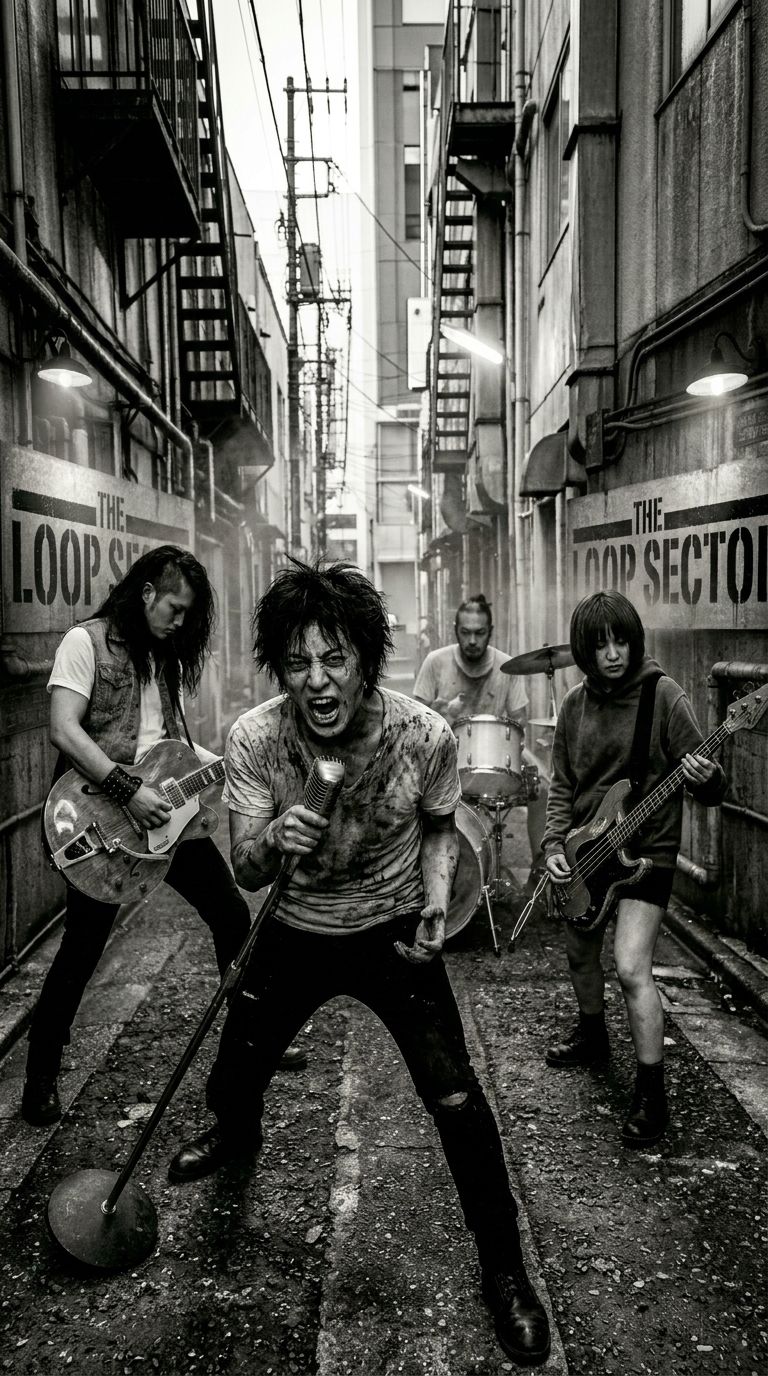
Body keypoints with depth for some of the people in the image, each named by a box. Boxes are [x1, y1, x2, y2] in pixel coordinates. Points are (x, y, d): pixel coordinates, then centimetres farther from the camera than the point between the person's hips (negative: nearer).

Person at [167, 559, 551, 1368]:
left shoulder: (424, 735, -23)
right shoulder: (253, 739, -23)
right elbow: (245, 871, -18)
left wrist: (437, 898, -18)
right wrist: (273, 841, -41)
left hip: (394, 935, -1)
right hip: (294, 935, 2)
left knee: (456, 1102, -6)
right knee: (232, 1078, 14)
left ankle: (502, 1269, 20)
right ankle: (237, 1136, 55)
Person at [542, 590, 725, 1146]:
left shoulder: (664, 694, -13)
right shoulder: (575, 704, 2)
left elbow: (708, 786, -12)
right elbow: (563, 785, 8)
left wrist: (708, 779, -35)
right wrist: (554, 844, -4)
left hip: (646, 852, -6)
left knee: (632, 969, -15)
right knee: (580, 954, 20)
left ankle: (652, 1092, 1)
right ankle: (592, 1037, 46)